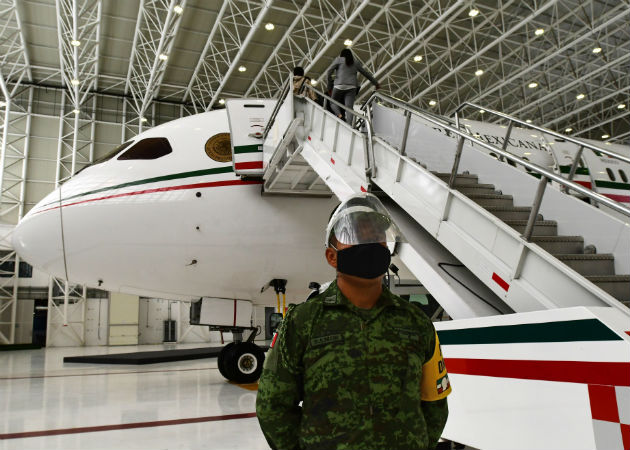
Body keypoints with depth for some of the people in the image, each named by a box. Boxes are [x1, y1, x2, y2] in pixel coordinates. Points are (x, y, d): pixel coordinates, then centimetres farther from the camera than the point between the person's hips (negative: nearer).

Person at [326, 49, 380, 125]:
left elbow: (330, 71, 1)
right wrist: (376, 83, 33)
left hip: (339, 86, -2)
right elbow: (366, 73, 25)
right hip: (352, 87, 2)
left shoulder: (339, 59, 14)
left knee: (333, 102, 11)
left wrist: (330, 83, 9)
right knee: (349, 107, -8)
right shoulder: (356, 63, 22)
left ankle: (339, 114, -19)